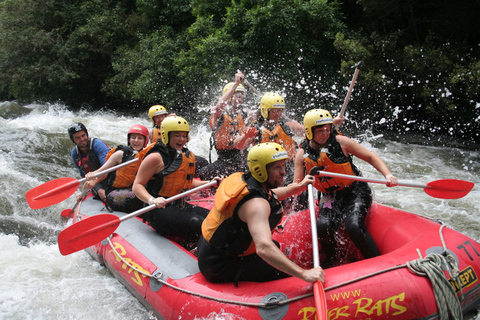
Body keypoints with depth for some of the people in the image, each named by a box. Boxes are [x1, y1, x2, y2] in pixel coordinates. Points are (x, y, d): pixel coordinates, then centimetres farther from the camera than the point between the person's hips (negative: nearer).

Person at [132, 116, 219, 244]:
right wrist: (152, 200, -30)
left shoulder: (188, 156, 14)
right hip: (159, 210, -8)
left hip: (180, 207, 8)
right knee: (200, 226, -25)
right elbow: (137, 186, -11)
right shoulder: (156, 157, -9)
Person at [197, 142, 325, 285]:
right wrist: (304, 274, -43)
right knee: (286, 271, -14)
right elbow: (263, 248, -44)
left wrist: (299, 186, 24)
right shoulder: (256, 204, -30)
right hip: (218, 266, -10)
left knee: (275, 245, 27)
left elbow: (270, 195, 23)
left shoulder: (242, 179, -1)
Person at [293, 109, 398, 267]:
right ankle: (331, 260, 7)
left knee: (353, 226, -28)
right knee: (323, 227, -24)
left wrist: (388, 175, -19)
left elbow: (370, 157, -4)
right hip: (332, 197, 3)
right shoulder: (302, 153, -1)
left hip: (356, 191, -2)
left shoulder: (339, 141, -9)